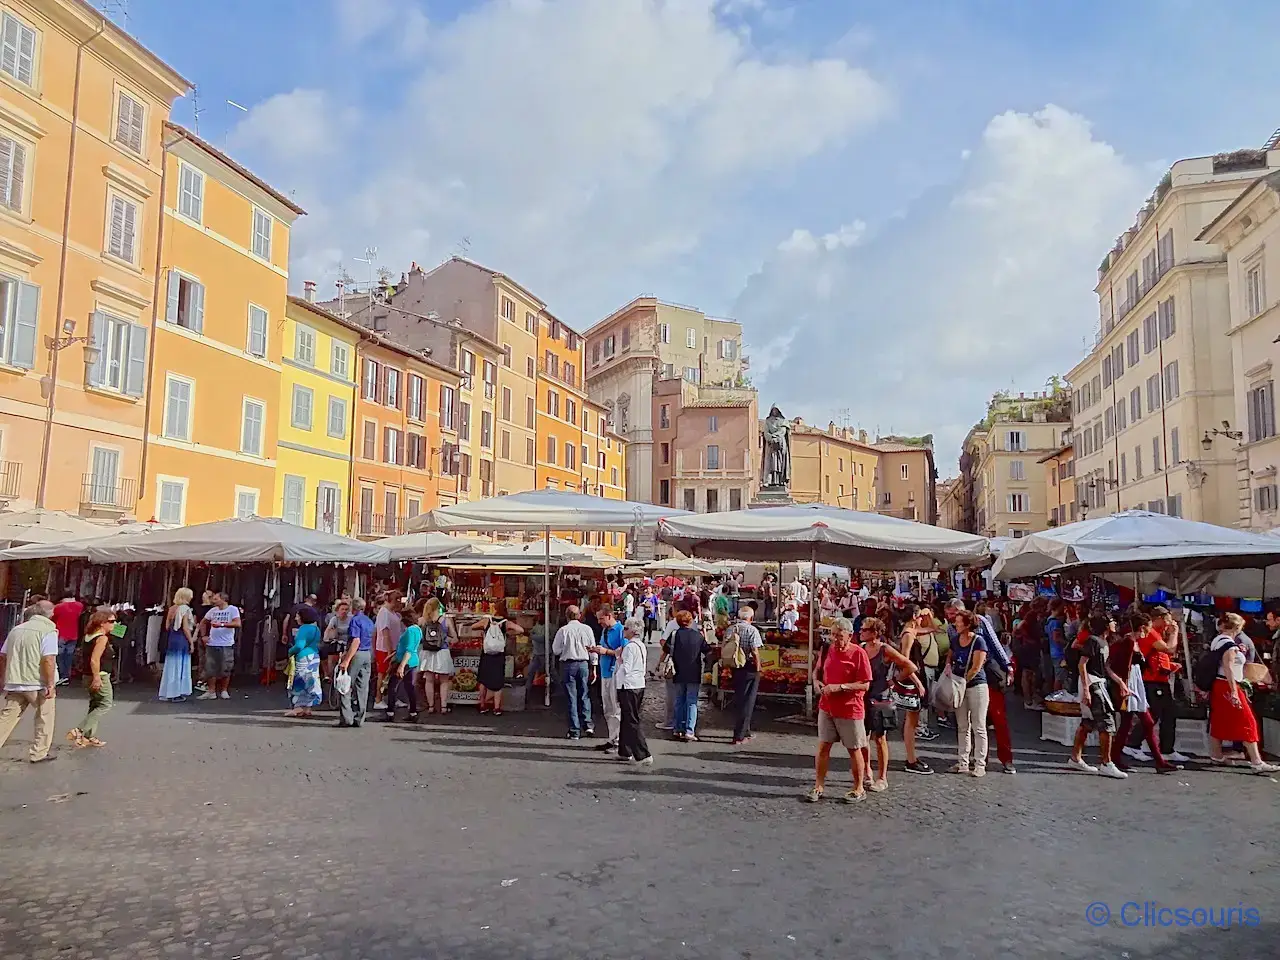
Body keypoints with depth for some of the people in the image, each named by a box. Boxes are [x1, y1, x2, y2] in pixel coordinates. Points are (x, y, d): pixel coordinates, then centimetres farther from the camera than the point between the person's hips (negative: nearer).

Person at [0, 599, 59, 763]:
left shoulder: (17, 629, 11)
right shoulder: (48, 631, -10)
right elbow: (48, 660, -19)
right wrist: (50, 684, -15)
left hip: (14, 683, 6)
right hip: (37, 684, -6)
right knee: (45, 717, 10)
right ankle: (40, 752, 15)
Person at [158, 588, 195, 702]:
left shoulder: (171, 608, 9)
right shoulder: (185, 609, -12)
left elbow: (167, 626, 11)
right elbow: (185, 628, -16)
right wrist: (191, 642, -11)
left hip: (171, 640, 7)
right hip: (182, 640, -7)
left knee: (171, 666, 13)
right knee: (180, 666, 0)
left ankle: (167, 692, 19)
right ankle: (176, 694, 2)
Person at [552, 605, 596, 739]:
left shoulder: (563, 630, -7)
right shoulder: (587, 629, -1)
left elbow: (556, 650, -2)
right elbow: (593, 649, 2)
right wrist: (593, 668, 10)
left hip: (568, 664, -1)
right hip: (584, 664, 2)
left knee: (572, 697, 5)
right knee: (584, 695, 15)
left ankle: (575, 731, 8)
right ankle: (587, 724, 7)